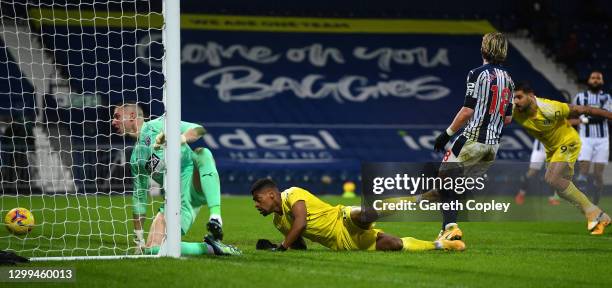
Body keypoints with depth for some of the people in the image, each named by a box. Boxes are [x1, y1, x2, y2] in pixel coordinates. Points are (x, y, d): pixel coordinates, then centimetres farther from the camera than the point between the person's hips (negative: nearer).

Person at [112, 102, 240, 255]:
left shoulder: (157, 125, 7)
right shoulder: (135, 158, 25)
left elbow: (198, 130, -5)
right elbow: (139, 196, 29)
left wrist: (180, 139, -26)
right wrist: (139, 237, 26)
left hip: (193, 186, -5)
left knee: (202, 154, -38)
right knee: (152, 249, -15)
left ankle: (216, 218, -52)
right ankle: (210, 247, -9)